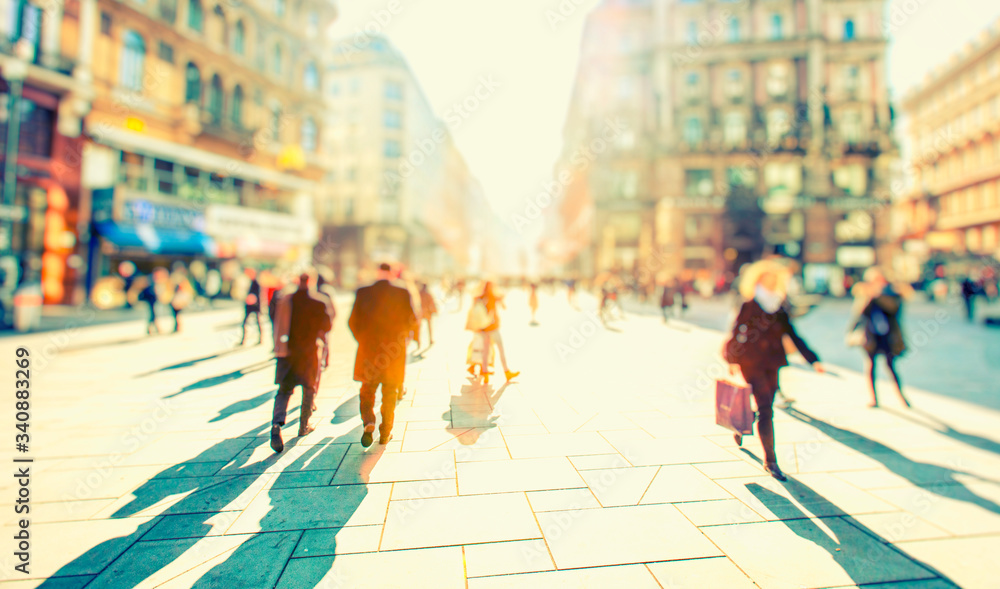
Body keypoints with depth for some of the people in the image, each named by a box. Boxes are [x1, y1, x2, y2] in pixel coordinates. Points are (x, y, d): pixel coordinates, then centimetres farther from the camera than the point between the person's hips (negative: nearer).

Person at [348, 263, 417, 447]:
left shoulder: (363, 293, -4)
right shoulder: (402, 293, -8)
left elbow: (353, 321, -1)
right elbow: (411, 321, -6)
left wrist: (362, 340, 14)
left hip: (369, 349, 1)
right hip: (394, 351, 0)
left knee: (367, 391, 17)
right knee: (390, 394, 14)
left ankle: (369, 423, -5)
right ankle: (385, 434, 22)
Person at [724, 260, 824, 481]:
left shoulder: (779, 311, 9)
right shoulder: (748, 307, -6)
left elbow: (794, 337, 10)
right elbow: (737, 333, -7)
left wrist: (813, 360, 4)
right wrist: (733, 360, -11)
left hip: (772, 365, 6)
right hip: (752, 364, -6)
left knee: (766, 408, 12)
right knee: (766, 410, -9)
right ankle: (770, 460, -3)